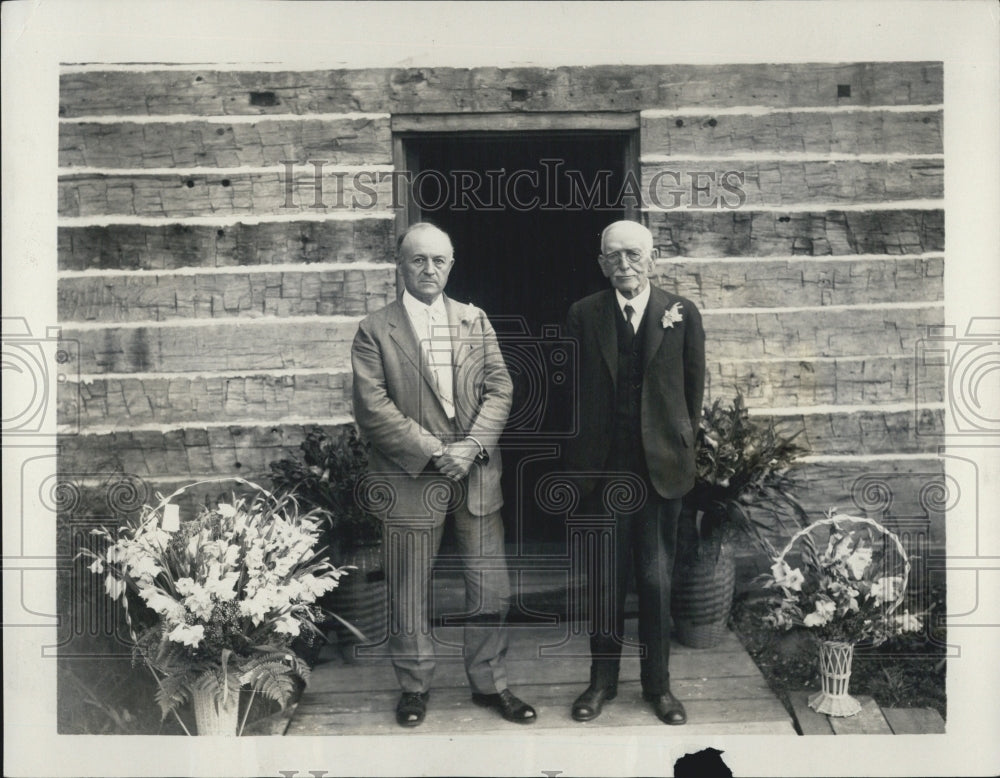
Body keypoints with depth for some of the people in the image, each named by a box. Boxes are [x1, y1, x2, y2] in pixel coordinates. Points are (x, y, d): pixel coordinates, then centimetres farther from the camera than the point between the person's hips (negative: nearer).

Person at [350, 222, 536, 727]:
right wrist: (434, 452, -15)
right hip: (411, 479, -3)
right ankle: (414, 686, 29)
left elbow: (499, 388, 4)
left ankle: (489, 684, 27)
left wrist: (471, 447, -11)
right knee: (409, 594, 9)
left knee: (491, 589, 8)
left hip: (476, 473, 3)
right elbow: (373, 408, -10)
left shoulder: (476, 322, 9)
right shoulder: (375, 331, -2)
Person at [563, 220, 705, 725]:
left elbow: (694, 387, 7)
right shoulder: (583, 315, 3)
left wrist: (681, 442, 7)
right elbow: (571, 388, 6)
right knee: (605, 579, 9)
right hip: (602, 466, 0)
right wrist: (580, 453, 5)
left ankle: (657, 683, 24)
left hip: (661, 465, 0)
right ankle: (602, 680, 24)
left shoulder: (682, 314, 2)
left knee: (657, 579, 8)